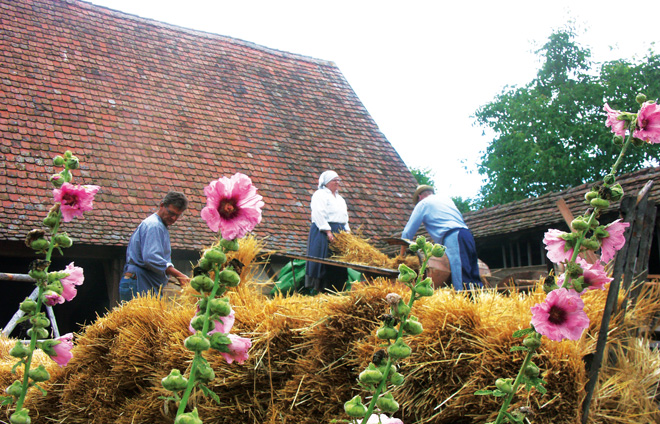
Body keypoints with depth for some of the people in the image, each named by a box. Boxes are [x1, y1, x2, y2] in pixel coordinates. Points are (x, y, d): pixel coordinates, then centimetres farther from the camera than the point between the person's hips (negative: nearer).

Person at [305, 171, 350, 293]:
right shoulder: (320, 195, -3)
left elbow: (345, 217, 26)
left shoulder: (340, 198, 24)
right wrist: (328, 231, -21)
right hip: (323, 232, -8)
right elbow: (319, 214, -14)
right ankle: (320, 288, -9)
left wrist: (347, 230, 10)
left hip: (339, 232, 8)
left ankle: (335, 288, 5)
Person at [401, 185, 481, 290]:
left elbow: (407, 233, 14)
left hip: (452, 238, -7)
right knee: (474, 279, 0)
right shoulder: (446, 199, 32)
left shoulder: (423, 203, 14)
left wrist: (401, 256, 24)